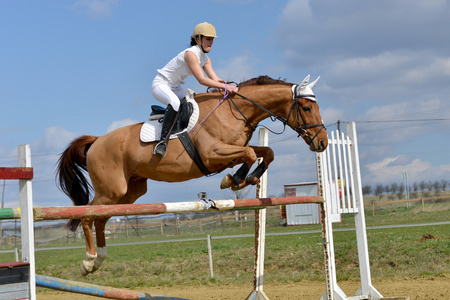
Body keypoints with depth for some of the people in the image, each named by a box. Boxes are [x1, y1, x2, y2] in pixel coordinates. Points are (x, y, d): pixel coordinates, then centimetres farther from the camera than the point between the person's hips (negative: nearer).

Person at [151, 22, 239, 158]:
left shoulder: (205, 59, 5)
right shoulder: (191, 53, -24)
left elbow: (215, 79, -2)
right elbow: (202, 80, -33)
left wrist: (230, 87, -19)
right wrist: (225, 87, -36)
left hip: (175, 88, 9)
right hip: (160, 84, -9)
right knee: (175, 102, -38)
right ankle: (163, 141, -36)